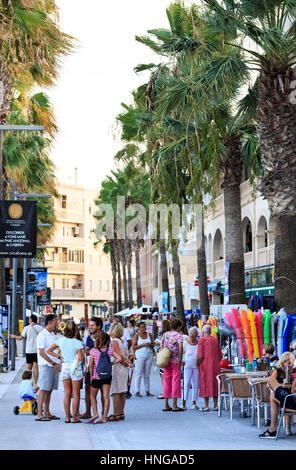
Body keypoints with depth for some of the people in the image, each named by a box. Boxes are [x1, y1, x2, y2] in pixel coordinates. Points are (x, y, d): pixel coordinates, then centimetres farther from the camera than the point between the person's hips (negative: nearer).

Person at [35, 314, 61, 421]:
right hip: (46, 366, -8)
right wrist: (53, 363, -17)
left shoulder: (53, 335, 16)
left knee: (49, 390, 10)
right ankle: (39, 414, -7)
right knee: (43, 389, -8)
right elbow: (41, 352, -16)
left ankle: (47, 413, 15)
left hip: (54, 366, 8)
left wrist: (58, 362, 11)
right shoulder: (42, 335, -11)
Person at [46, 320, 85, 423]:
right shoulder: (77, 343, -15)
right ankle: (74, 418, 6)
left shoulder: (60, 340, -1)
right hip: (75, 368, -4)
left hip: (65, 367, 4)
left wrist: (60, 357, 7)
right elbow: (81, 358, -17)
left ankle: (67, 417, 11)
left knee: (67, 393, 11)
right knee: (76, 394, 5)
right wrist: (83, 353, 3)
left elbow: (49, 351, 5)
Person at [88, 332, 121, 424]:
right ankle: (104, 417, 3)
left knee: (93, 395, 15)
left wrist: (91, 376, 5)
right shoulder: (109, 350, -4)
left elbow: (91, 366, -7)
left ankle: (95, 413, -1)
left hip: (96, 377, -2)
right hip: (107, 376, 2)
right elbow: (119, 358, -10)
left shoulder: (93, 351, -9)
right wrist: (111, 363, 4)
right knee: (106, 396, 5)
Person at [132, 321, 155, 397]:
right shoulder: (136, 336, -2)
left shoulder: (149, 335, 10)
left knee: (147, 374, 6)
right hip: (139, 356, -4)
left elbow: (153, 345, 16)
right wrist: (143, 345, -16)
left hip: (149, 356, 4)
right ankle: (137, 392, -1)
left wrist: (150, 344, -7)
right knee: (139, 374, -5)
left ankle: (147, 392, 9)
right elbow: (133, 347, -8)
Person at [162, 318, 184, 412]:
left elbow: (162, 347, 12)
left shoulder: (165, 334, 10)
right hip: (175, 361, -5)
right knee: (176, 382, 1)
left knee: (167, 382, 11)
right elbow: (180, 346, -24)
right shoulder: (178, 334, -7)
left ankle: (166, 405, 13)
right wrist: (180, 359, -20)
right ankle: (175, 406, 1)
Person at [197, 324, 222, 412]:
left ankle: (206, 406, -1)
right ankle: (216, 405, 10)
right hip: (215, 366, 5)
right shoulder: (215, 340, 8)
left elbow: (200, 356, -14)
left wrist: (197, 364, 0)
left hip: (205, 365, -5)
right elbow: (220, 355, 8)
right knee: (215, 384, 11)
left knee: (205, 384, 0)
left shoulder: (202, 340, -8)